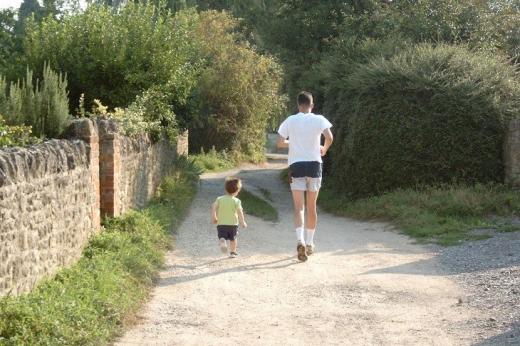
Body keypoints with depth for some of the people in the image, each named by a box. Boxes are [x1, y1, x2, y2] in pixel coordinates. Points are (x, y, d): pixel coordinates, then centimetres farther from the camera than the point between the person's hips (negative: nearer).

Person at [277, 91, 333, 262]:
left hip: (296, 165, 0)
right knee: (311, 206, 12)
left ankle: (300, 241, -24)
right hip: (314, 164, 0)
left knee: (299, 206, -3)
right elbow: (329, 138, -13)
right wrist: (324, 149, 8)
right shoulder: (319, 120, -1)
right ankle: (309, 243, 19)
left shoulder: (290, 121, 2)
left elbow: (280, 142, 1)